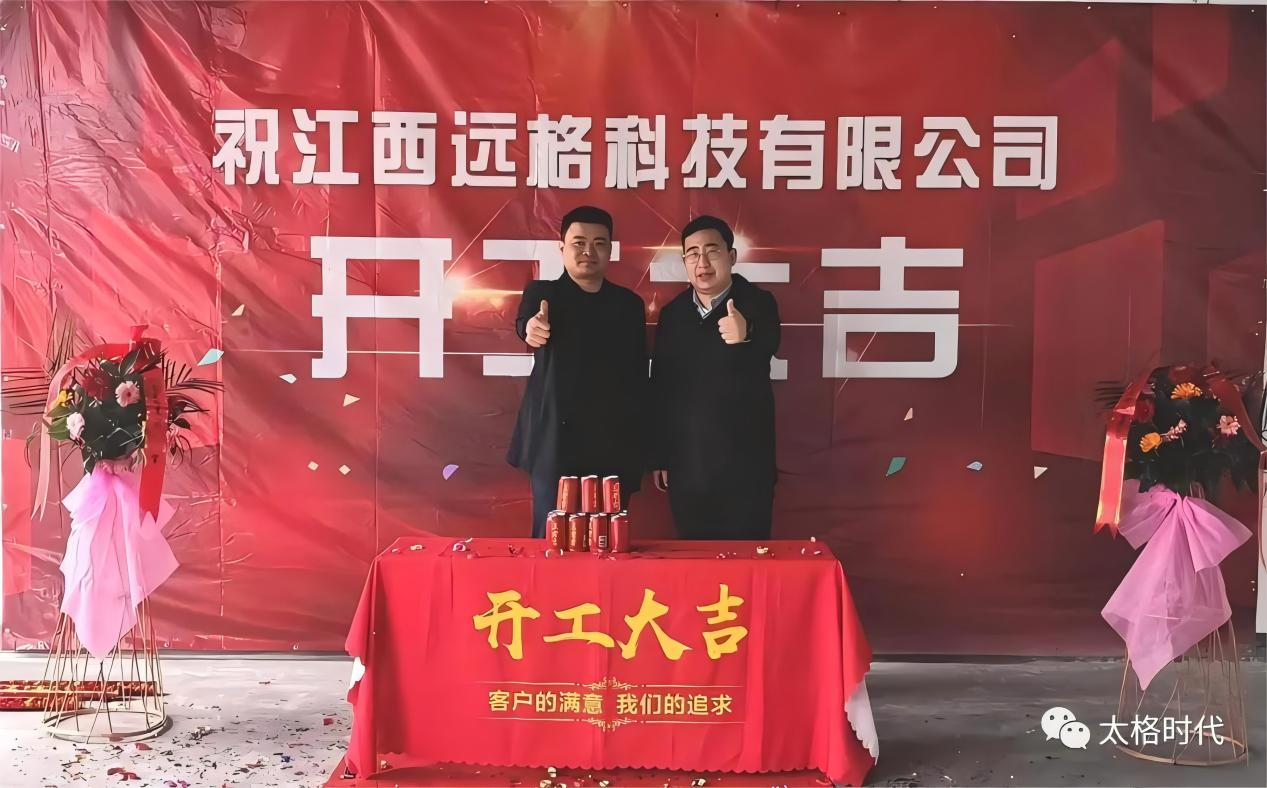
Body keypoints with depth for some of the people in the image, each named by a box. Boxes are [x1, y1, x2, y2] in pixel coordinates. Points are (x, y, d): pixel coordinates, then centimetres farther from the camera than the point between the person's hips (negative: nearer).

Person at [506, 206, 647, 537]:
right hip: (557, 443, -3)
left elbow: (639, 374, 13)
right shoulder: (542, 293, 3)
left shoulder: (629, 303, 12)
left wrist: (641, 445, 8)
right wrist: (530, 327, -45)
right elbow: (524, 320, -20)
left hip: (615, 447, 3)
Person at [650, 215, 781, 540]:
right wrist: (658, 455, 10)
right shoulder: (672, 313, 6)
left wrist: (744, 340, -42)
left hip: (744, 463, -3)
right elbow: (659, 388, 11)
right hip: (685, 465, 4)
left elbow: (754, 378, -20)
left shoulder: (758, 304, -5)